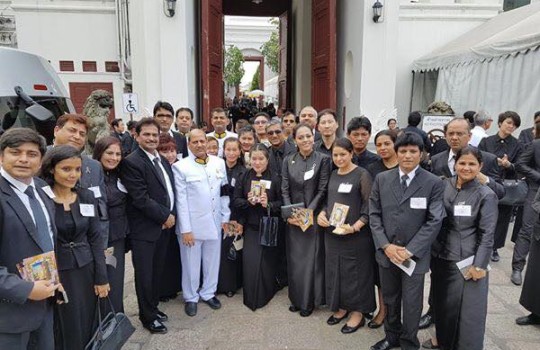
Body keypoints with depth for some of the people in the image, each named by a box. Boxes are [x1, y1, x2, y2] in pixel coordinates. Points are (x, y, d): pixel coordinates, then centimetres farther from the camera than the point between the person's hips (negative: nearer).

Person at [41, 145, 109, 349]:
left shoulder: (87, 197, 2)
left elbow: (96, 239, 4)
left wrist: (102, 278, 1)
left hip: (86, 270, 4)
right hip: (55, 273, -4)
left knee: (88, 329, 13)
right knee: (65, 332, 9)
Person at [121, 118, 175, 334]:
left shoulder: (163, 161, 11)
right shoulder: (131, 162, -15)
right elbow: (141, 198, -20)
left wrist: (171, 215, 1)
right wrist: (165, 216, -13)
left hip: (164, 226, 7)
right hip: (144, 229, -7)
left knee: (157, 271, 17)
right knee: (145, 274, 6)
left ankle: (153, 307, 35)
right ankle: (148, 316, 23)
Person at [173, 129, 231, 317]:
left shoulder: (219, 163, 3)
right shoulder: (180, 167, -9)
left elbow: (224, 192, 8)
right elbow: (181, 200, -10)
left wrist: (225, 217, 6)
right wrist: (185, 229, -11)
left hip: (215, 222, 4)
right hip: (192, 224, -4)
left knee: (213, 261, 16)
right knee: (191, 263, 11)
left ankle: (208, 293, 37)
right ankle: (191, 297, 31)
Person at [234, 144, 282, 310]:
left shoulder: (274, 179, -5)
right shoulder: (244, 177, 1)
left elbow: (282, 203, -4)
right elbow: (236, 200, 1)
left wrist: (268, 204, -21)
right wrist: (248, 201, -17)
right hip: (250, 226, 1)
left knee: (267, 262, 5)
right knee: (250, 262, -2)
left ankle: (266, 295, 28)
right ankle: (251, 298, 18)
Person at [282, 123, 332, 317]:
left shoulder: (323, 159, -5)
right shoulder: (288, 160, 5)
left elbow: (322, 190, -8)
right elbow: (284, 190, 2)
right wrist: (290, 213, -10)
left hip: (313, 217, -3)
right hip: (293, 219, 3)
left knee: (311, 259, 4)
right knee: (294, 259, 10)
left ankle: (308, 301, 19)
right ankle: (296, 298, 27)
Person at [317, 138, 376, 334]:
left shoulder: (362, 175, -10)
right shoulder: (333, 175, 9)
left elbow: (369, 206, -12)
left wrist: (355, 227, -22)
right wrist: (322, 214, -2)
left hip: (354, 235, -6)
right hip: (332, 232, 6)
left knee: (355, 272, 6)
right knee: (335, 270, 14)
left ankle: (357, 313, 22)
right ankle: (342, 307, 32)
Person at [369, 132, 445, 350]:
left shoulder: (434, 183, -6)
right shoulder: (381, 179, 2)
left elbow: (434, 221, -10)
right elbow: (374, 215, 2)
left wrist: (410, 250, -15)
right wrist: (386, 245, -9)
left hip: (415, 255, -3)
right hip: (386, 252, 3)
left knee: (411, 302, 8)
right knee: (390, 299, 17)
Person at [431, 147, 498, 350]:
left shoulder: (486, 195, -8)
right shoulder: (443, 186, 1)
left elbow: (487, 234, -8)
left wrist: (479, 265, -12)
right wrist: (431, 252, 4)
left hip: (467, 262, -3)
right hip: (440, 258, 4)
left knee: (469, 310, 2)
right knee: (443, 305, 14)